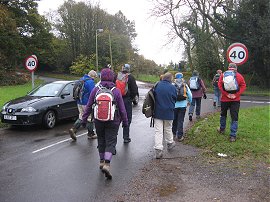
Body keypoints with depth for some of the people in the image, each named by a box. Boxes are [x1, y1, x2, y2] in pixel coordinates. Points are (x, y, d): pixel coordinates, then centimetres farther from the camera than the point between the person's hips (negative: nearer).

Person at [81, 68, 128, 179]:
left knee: (101, 141, 18)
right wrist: (125, 121, 8)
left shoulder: (96, 89, -3)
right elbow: (122, 108, -2)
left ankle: (101, 162, 30)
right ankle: (107, 164, -13)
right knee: (110, 142, 1)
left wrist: (84, 118, 10)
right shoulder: (116, 91, -6)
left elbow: (89, 106, 1)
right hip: (113, 121, -2)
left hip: (98, 121, 2)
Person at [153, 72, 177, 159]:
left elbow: (153, 97, 3)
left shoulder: (157, 85, -7)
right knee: (168, 129, 20)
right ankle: (170, 143, 39)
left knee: (158, 131, 2)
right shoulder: (172, 87, -10)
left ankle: (158, 150, -2)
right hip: (168, 113, 0)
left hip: (157, 112, 1)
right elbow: (175, 100, 3)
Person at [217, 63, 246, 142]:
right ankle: (233, 136, 0)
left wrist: (226, 94, -11)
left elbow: (220, 85, -9)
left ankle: (222, 129, 37)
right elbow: (243, 86, -6)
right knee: (234, 118, 2)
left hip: (225, 99, 1)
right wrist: (236, 94, -9)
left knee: (223, 114, 22)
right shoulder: (240, 76, 0)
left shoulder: (223, 75, -1)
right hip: (236, 100, 0)